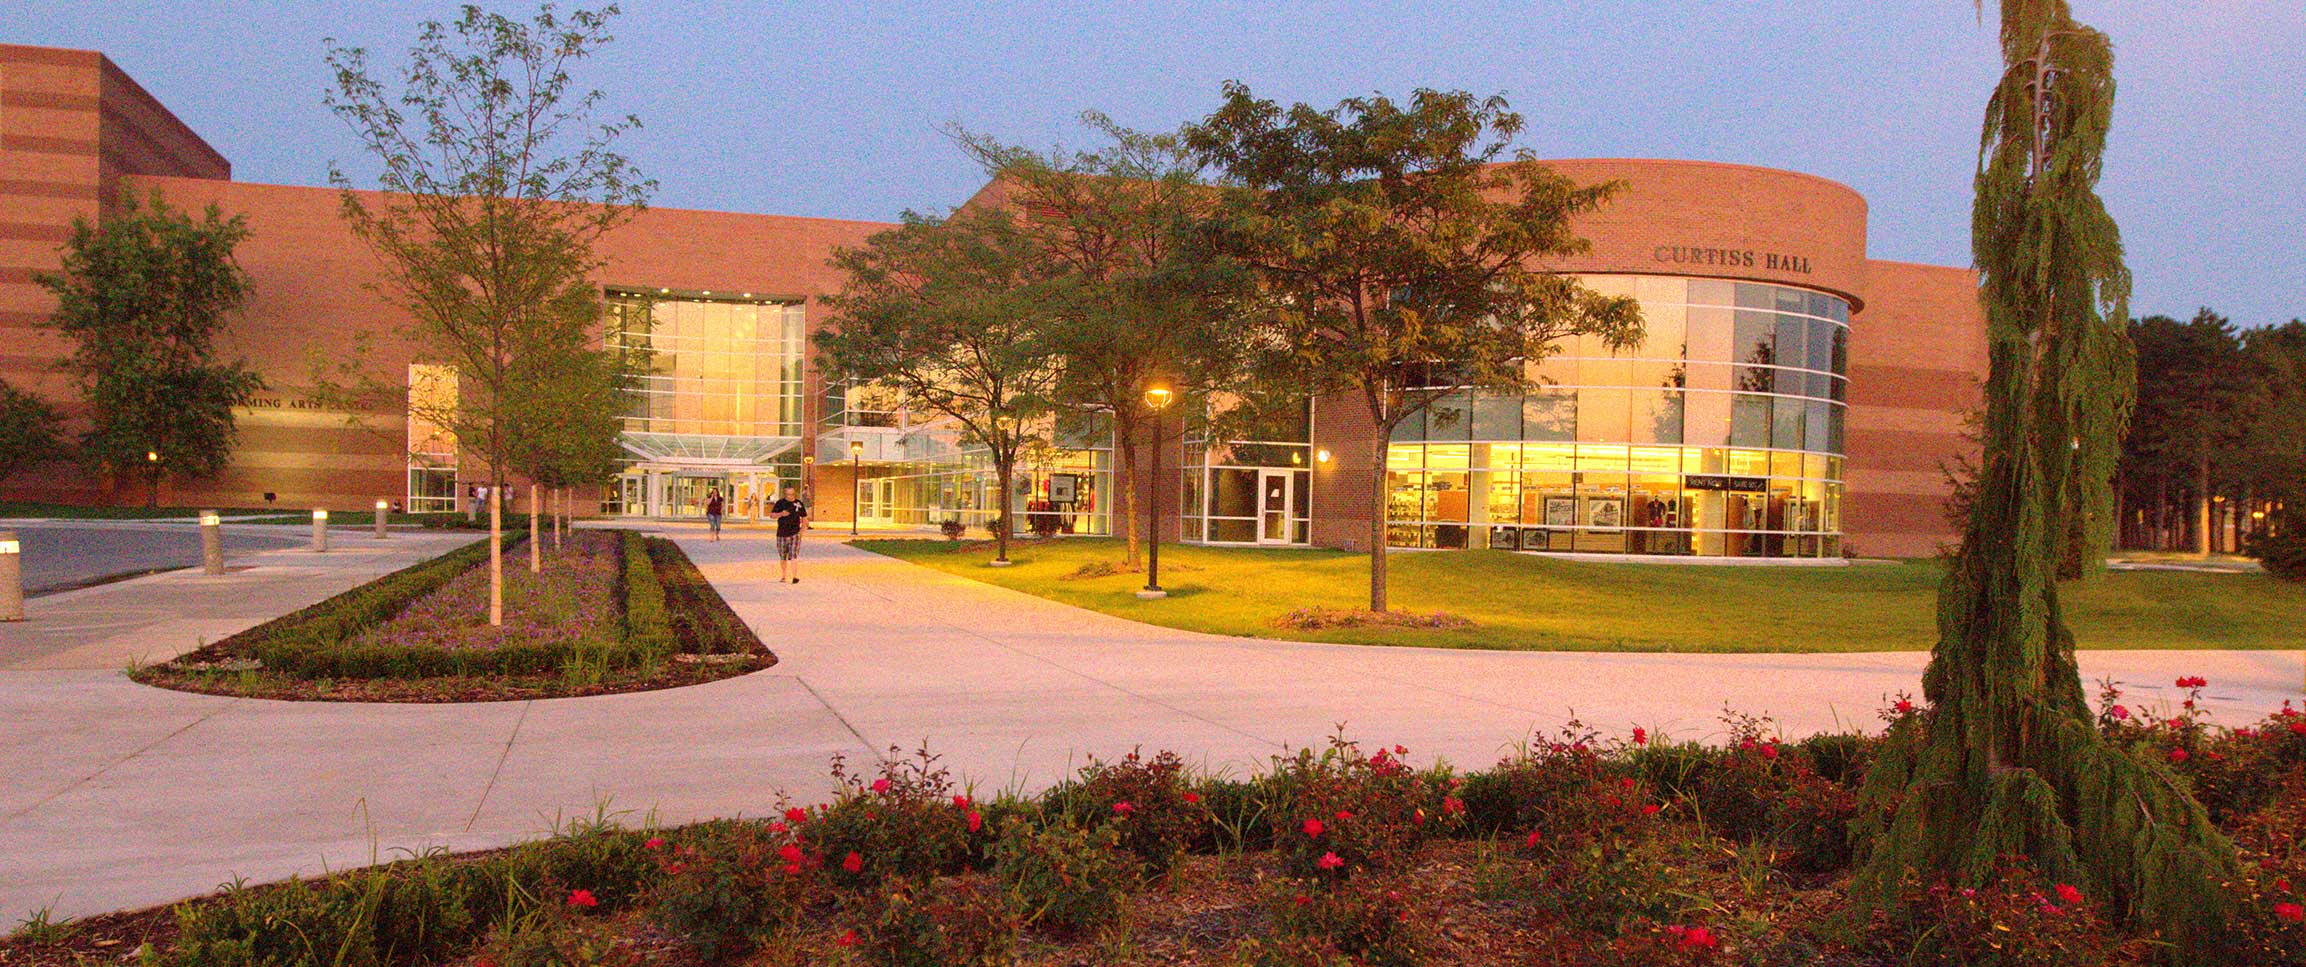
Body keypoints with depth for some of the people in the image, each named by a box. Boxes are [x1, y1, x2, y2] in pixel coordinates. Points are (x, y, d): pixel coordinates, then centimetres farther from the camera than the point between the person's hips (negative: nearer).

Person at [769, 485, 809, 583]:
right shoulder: (780, 503, 3)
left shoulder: (799, 503, 4)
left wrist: (804, 526, 0)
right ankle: (783, 577, 23)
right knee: (782, 557, 10)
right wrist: (781, 514, -18)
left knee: (793, 556, -13)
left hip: (794, 533, -2)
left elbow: (804, 516, 14)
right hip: (782, 533, 2)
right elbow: (772, 515, 0)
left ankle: (795, 576, -17)